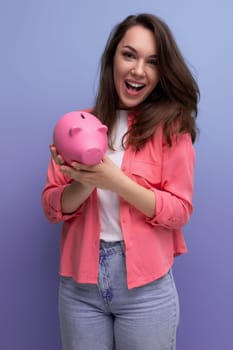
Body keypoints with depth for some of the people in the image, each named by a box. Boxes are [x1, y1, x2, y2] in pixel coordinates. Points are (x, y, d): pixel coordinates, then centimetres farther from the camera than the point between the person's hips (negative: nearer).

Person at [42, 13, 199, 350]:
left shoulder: (171, 126, -4)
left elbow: (180, 210, -8)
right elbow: (52, 206, 2)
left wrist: (116, 181, -21)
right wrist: (84, 185, -19)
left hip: (146, 287, -2)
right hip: (80, 285, 3)